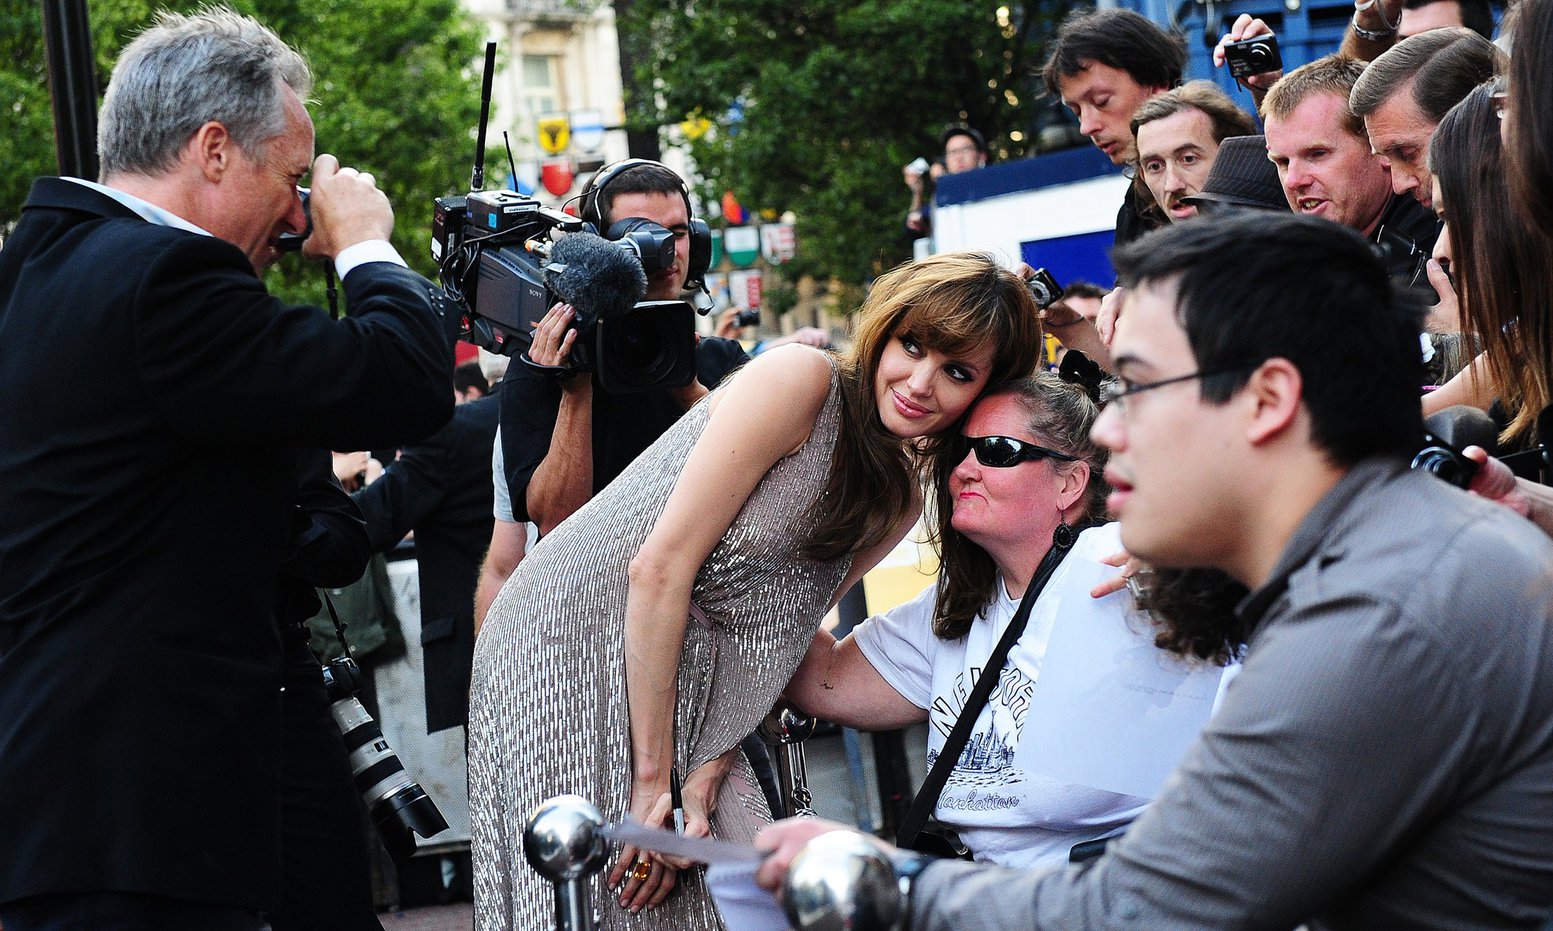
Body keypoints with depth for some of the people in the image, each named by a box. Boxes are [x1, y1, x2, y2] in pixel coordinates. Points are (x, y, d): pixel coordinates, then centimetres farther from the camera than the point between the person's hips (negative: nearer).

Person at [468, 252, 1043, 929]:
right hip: (572, 638, -7)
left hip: (679, 682, 8)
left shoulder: (899, 504, 8)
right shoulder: (799, 379, -15)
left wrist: (705, 773, -9)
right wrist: (654, 779, -18)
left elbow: (773, 639, 6)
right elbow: (660, 566, -19)